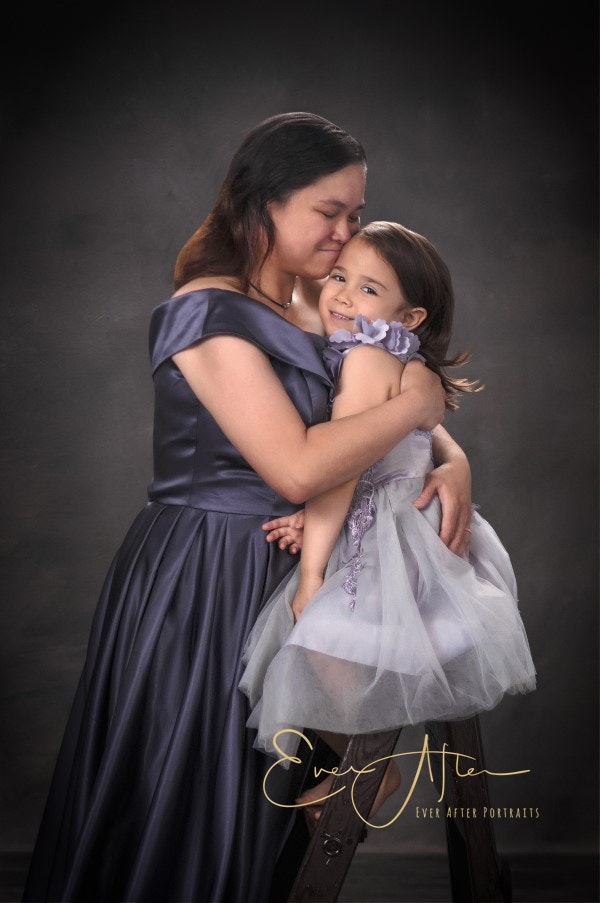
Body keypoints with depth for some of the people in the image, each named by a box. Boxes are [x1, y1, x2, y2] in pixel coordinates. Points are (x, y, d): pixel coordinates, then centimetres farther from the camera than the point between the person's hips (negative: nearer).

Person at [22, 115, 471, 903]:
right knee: (182, 813, 7)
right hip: (201, 585, -8)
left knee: (254, 809, 20)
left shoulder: (309, 311, 9)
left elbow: (402, 400, 14)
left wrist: (452, 456, -7)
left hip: (276, 573, 8)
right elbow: (298, 468, -26)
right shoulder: (213, 314, -17)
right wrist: (414, 404, -15)